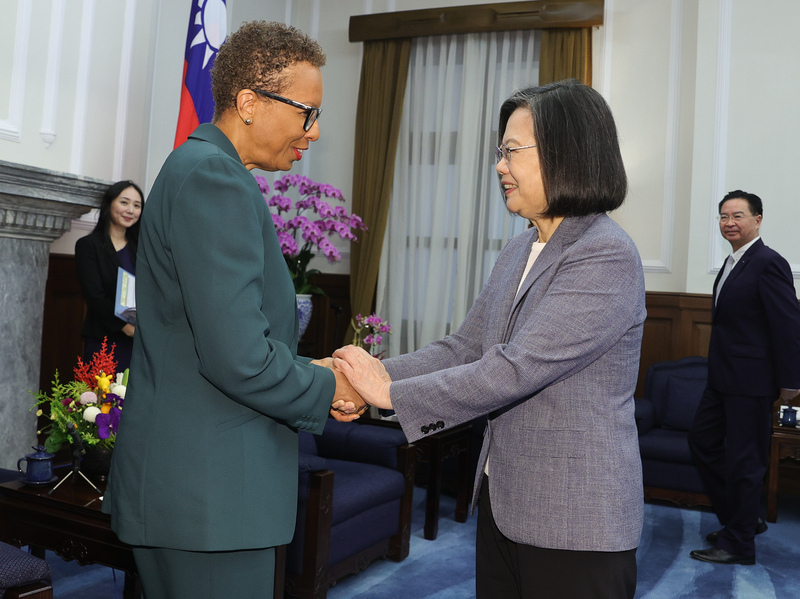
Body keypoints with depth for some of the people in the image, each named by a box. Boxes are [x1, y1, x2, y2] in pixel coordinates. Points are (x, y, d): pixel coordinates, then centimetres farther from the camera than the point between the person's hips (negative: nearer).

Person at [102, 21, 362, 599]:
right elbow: (239, 357, -25)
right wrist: (326, 391, -8)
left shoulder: (196, 167, 15)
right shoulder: (214, 177, -19)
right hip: (207, 492, -10)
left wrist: (312, 374, 6)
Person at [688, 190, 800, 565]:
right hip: (723, 379, 10)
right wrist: (718, 373, 16)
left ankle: (738, 544, 17)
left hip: (751, 383, -10)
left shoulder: (768, 264, -15)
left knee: (744, 461, 2)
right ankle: (742, 519, 32)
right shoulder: (732, 263, 13)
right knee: (702, 441, 16)